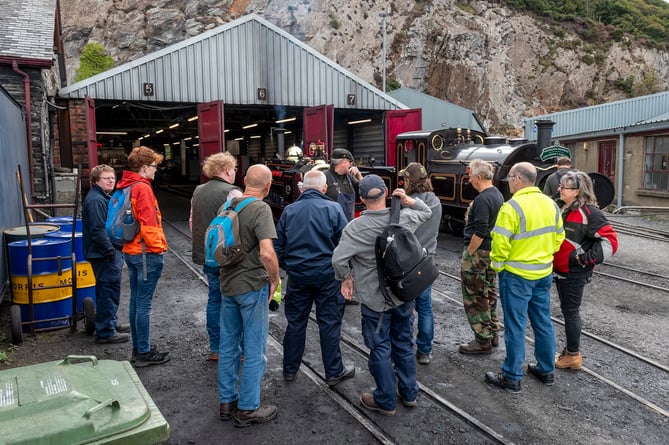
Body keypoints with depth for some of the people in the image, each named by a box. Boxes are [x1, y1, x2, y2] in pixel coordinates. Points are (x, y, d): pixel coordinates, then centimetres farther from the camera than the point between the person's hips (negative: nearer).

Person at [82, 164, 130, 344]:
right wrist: (111, 252, -20)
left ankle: (111, 323, 33)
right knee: (108, 291, -5)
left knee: (109, 290, 20)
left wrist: (116, 250, 19)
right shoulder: (95, 200, -18)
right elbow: (97, 231, -25)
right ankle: (105, 332, 3)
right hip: (104, 255, -11)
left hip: (110, 253, 11)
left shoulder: (103, 198, 15)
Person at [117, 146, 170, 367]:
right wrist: (158, 247, -12)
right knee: (144, 303, -3)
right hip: (146, 252, -10)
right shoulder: (142, 188, -16)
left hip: (130, 250, 10)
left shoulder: (124, 186, 13)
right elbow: (148, 223, -21)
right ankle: (144, 352, 5)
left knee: (136, 301, 15)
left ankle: (138, 348, 25)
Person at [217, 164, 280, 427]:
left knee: (228, 345, 16)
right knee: (254, 350, 5)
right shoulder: (260, 209, -17)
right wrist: (275, 279, -12)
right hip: (252, 286, -7)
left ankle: (227, 402, 29)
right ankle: (247, 409, 16)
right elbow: (266, 253, -27)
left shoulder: (229, 205, 5)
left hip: (227, 284, 7)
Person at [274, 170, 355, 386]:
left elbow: (278, 245, 7)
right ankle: (334, 372, 18)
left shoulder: (289, 210, 2)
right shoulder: (333, 208, -7)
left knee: (295, 322, 14)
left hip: (297, 276, 3)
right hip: (327, 275, -3)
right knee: (329, 323, 7)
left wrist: (285, 267, 21)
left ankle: (290, 369, 26)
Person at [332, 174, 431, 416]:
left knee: (380, 349, 9)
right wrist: (408, 199, -3)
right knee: (404, 343, 20)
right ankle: (409, 393, 34)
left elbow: (338, 259, -27)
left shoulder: (355, 227, -19)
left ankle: (386, 401, 22)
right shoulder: (404, 217, -7)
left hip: (375, 299, -4)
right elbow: (426, 212, 14)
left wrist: (346, 278, -7)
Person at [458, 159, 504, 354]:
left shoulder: (482, 199, -21)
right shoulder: (498, 195, 9)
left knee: (474, 298, -1)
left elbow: (479, 232, -26)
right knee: (489, 294, 19)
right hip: (492, 251, 10)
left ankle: (483, 341, 6)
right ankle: (493, 334, 30)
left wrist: (469, 254, -16)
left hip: (478, 252, -10)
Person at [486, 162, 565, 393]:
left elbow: (501, 242, -21)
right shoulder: (550, 204, 4)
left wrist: (497, 265, -5)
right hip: (544, 273, 7)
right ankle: (546, 371, 31)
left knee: (515, 327, 1)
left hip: (517, 275, -7)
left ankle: (512, 378, 11)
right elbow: (558, 237, 11)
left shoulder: (512, 206, -20)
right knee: (543, 322, 18)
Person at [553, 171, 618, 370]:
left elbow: (610, 240, -20)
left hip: (575, 273, -9)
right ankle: (571, 349, 30)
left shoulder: (589, 212, -18)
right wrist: (553, 260, 17)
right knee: (568, 310, 17)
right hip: (560, 270, 9)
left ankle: (573, 356, 13)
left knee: (570, 311, 0)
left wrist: (586, 259, -20)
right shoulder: (565, 209, 9)